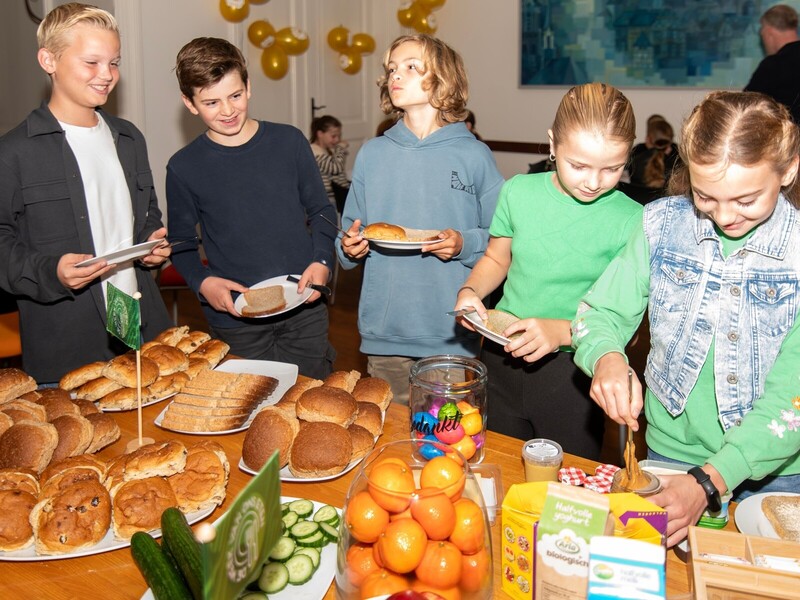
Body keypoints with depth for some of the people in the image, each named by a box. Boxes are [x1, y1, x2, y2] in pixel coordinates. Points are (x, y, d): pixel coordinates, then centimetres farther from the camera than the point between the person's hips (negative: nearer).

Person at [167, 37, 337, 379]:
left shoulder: (289, 141, 1)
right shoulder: (183, 168, -2)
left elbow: (321, 211, 9)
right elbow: (182, 243, 8)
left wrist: (322, 261, -7)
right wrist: (202, 282, -11)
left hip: (304, 309, 1)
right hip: (235, 320, -1)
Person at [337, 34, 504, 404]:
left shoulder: (474, 155, -2)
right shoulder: (371, 154, 7)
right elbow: (351, 231, 14)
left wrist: (465, 245, -18)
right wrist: (350, 247, -7)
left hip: (451, 336, -2)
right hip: (384, 332, 3)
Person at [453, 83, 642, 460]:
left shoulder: (631, 222, -13)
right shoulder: (518, 192, -4)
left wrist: (562, 331, -26)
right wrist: (470, 291, -7)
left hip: (574, 374, -3)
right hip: (502, 360, 3)